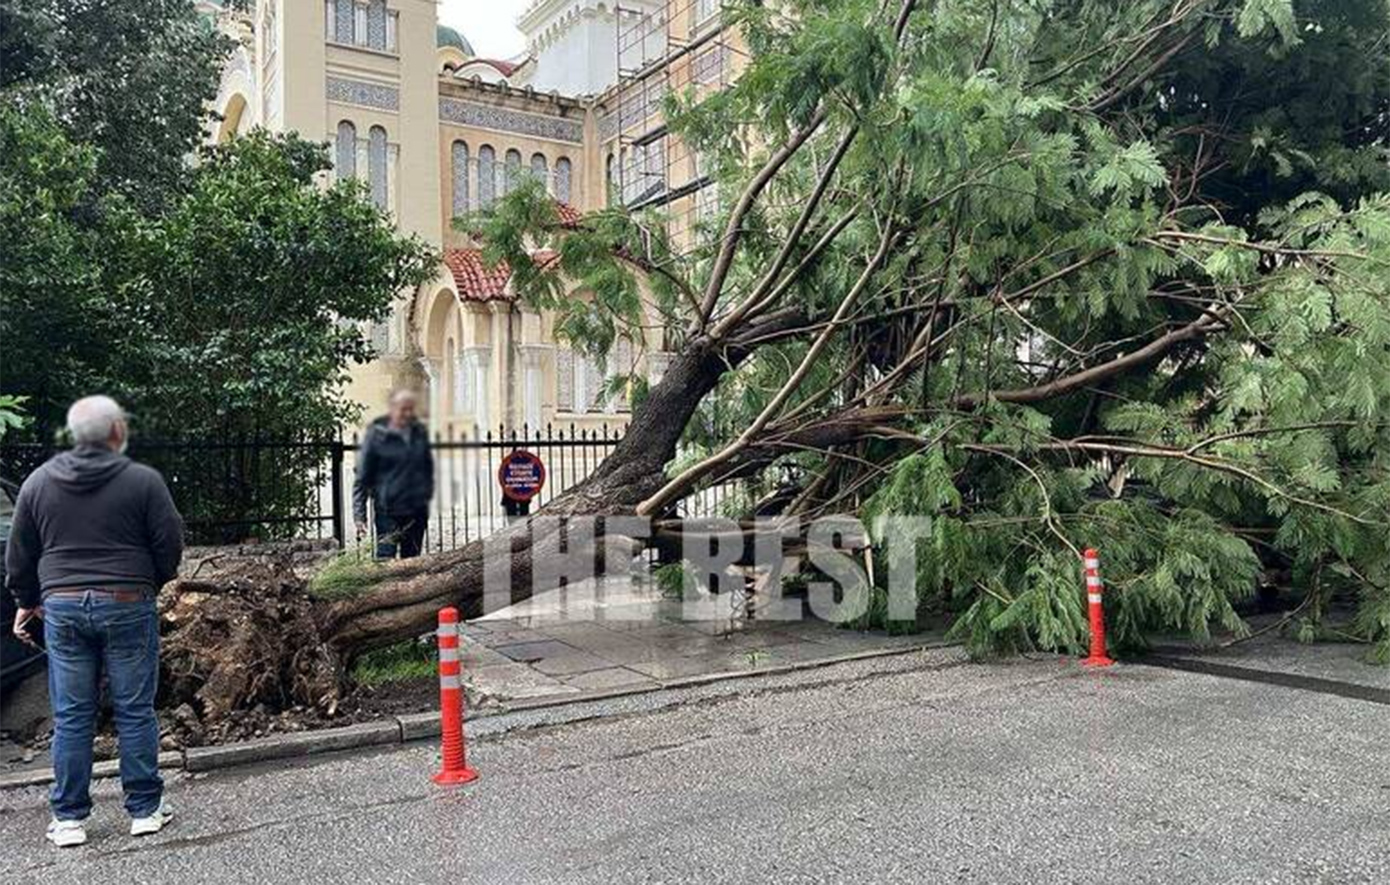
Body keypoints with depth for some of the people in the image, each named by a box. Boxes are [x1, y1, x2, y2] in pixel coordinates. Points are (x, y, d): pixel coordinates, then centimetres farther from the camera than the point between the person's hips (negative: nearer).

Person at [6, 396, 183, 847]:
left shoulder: (38, 483, 5)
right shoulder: (143, 480, -6)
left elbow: (18, 556, 11)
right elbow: (170, 546, -4)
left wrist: (28, 601, 27)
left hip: (62, 608, 3)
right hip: (127, 606, -3)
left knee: (71, 717, 10)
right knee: (135, 712, 5)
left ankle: (68, 818, 16)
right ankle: (145, 810, 13)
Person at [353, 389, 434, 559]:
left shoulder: (420, 433, 7)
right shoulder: (375, 435, -6)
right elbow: (362, 478, -4)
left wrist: (427, 493, 16)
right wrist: (359, 515, -8)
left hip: (417, 511, 4)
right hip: (388, 512, -4)